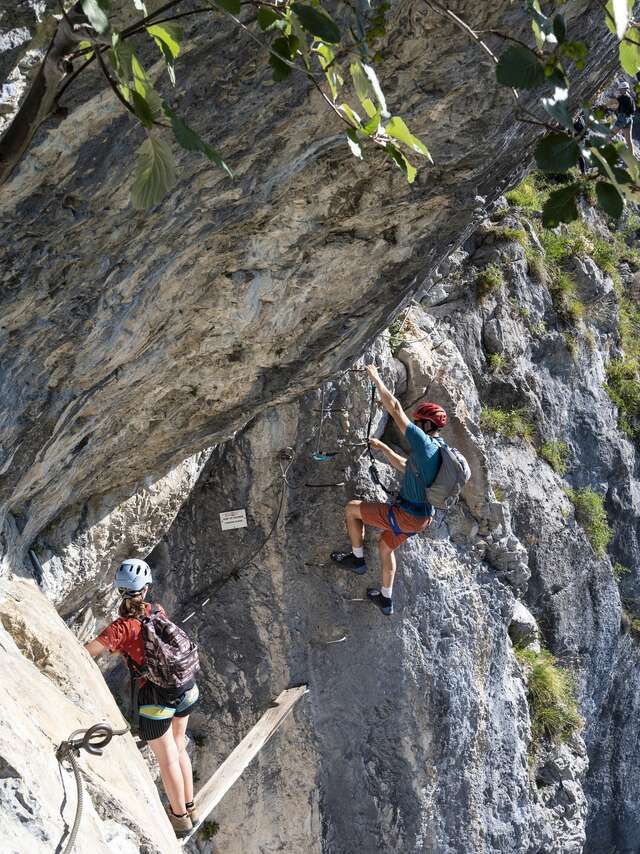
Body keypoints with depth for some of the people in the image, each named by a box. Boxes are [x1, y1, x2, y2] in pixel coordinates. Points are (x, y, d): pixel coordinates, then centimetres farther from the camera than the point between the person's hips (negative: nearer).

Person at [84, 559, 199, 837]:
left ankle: (180, 817, 34)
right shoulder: (158, 612, -5)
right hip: (186, 688, 5)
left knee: (167, 759, 15)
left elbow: (84, 653, -28)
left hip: (156, 699, -5)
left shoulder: (121, 628, -20)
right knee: (179, 748, 26)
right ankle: (190, 808, 41)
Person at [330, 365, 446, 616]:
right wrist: (382, 448, 22)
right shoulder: (437, 452, 7)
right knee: (385, 546, 31)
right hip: (422, 517, 9)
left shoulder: (424, 443, -20)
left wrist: (376, 378, -12)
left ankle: (357, 558, 21)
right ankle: (385, 599, 41)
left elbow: (395, 408, -21)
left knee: (351, 508, 7)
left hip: (405, 515, -9)